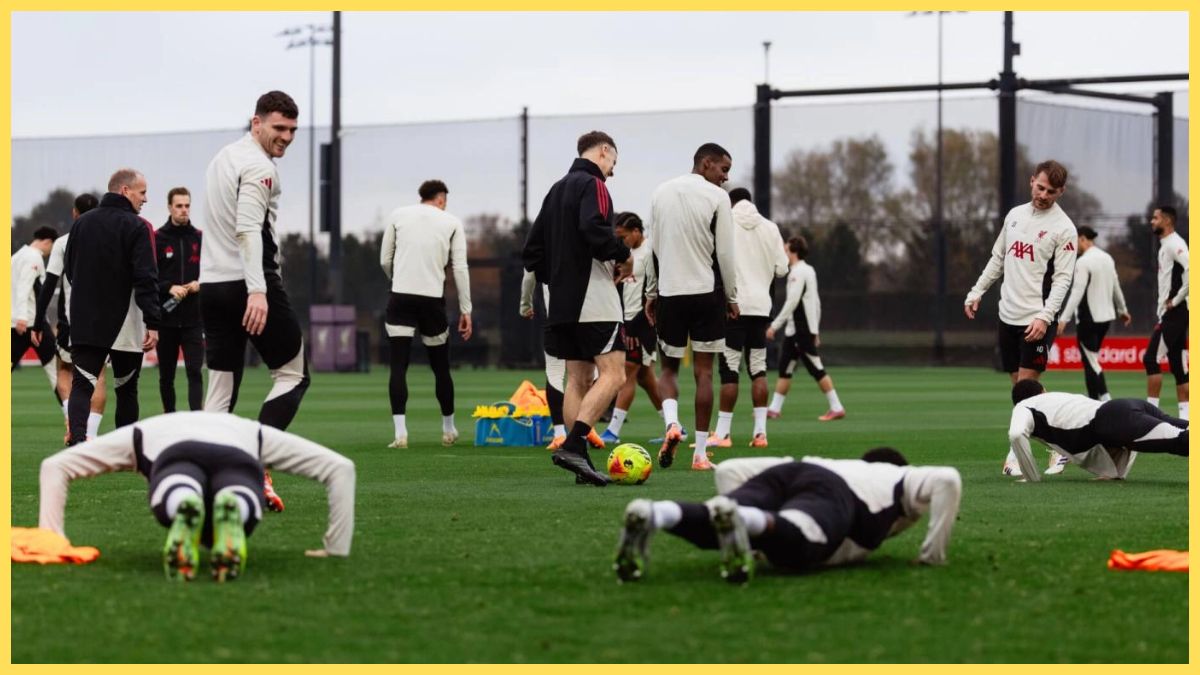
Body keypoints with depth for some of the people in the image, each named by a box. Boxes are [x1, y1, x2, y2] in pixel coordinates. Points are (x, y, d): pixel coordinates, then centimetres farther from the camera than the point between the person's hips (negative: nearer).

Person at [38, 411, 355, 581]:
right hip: (238, 463, 1)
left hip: (176, 458, -1)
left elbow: (55, 466, 40)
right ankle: (230, 511, -60)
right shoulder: (252, 432, 50)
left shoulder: (147, 432, 48)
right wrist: (336, 547, 47)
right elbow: (339, 467, 44)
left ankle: (184, 511, -64)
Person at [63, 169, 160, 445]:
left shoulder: (81, 223, 9)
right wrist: (153, 323, -18)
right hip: (125, 324, -3)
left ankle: (77, 438, -27)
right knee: (126, 388, 10)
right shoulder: (136, 227, -10)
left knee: (82, 384, -4)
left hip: (85, 322, 4)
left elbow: (69, 269, 18)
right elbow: (146, 279, -16)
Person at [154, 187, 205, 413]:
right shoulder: (157, 239, 2)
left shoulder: (200, 238, 7)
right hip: (165, 318, 0)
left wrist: (200, 284, -8)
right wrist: (170, 288, -17)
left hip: (193, 318, 0)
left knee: (195, 372, -8)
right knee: (166, 376, 8)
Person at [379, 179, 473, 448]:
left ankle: (400, 432, -16)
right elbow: (460, 268, 3)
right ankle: (449, 430, 28)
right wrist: (465, 310, 6)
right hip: (433, 298, 0)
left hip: (401, 296, 0)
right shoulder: (452, 222, 8)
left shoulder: (398, 216, 10)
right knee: (441, 367, 14)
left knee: (398, 367, -3)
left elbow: (385, 261, 12)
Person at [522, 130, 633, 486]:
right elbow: (595, 229, -25)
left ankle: (580, 462, 5)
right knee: (612, 374, -10)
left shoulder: (556, 189, 19)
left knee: (578, 379, 9)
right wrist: (624, 256, -10)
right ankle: (573, 445, -23)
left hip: (562, 301, 9)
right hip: (594, 299, -9)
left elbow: (532, 251, 19)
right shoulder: (592, 184, -7)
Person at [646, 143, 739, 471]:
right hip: (706, 293, -3)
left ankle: (671, 423, -14)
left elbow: (653, 249, 10)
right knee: (703, 372, 3)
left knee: (669, 367, 14)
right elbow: (725, 253, -6)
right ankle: (700, 453, 1)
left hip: (669, 293, 3)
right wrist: (732, 297, 3)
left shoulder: (660, 193, 7)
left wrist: (652, 292, 17)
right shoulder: (717, 197, -6)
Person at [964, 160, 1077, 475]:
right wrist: (977, 292, 14)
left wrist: (1045, 316, -23)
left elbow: (1063, 278, -13)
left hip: (1037, 320, -7)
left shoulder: (1063, 227, -8)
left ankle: (1016, 454, -3)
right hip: (1008, 315, 7)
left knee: (1026, 384, -8)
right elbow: (998, 258, 20)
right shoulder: (1015, 215, 11)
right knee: (1020, 385, 9)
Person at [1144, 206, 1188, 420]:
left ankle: (1151, 408, -8)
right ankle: (1185, 413, 9)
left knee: (1151, 358, -10)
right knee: (1177, 363, 9)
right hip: (1170, 314, 10)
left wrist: (1176, 299, -20)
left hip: (1174, 313, -10)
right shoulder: (1166, 245, 17)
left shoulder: (1174, 244, -14)